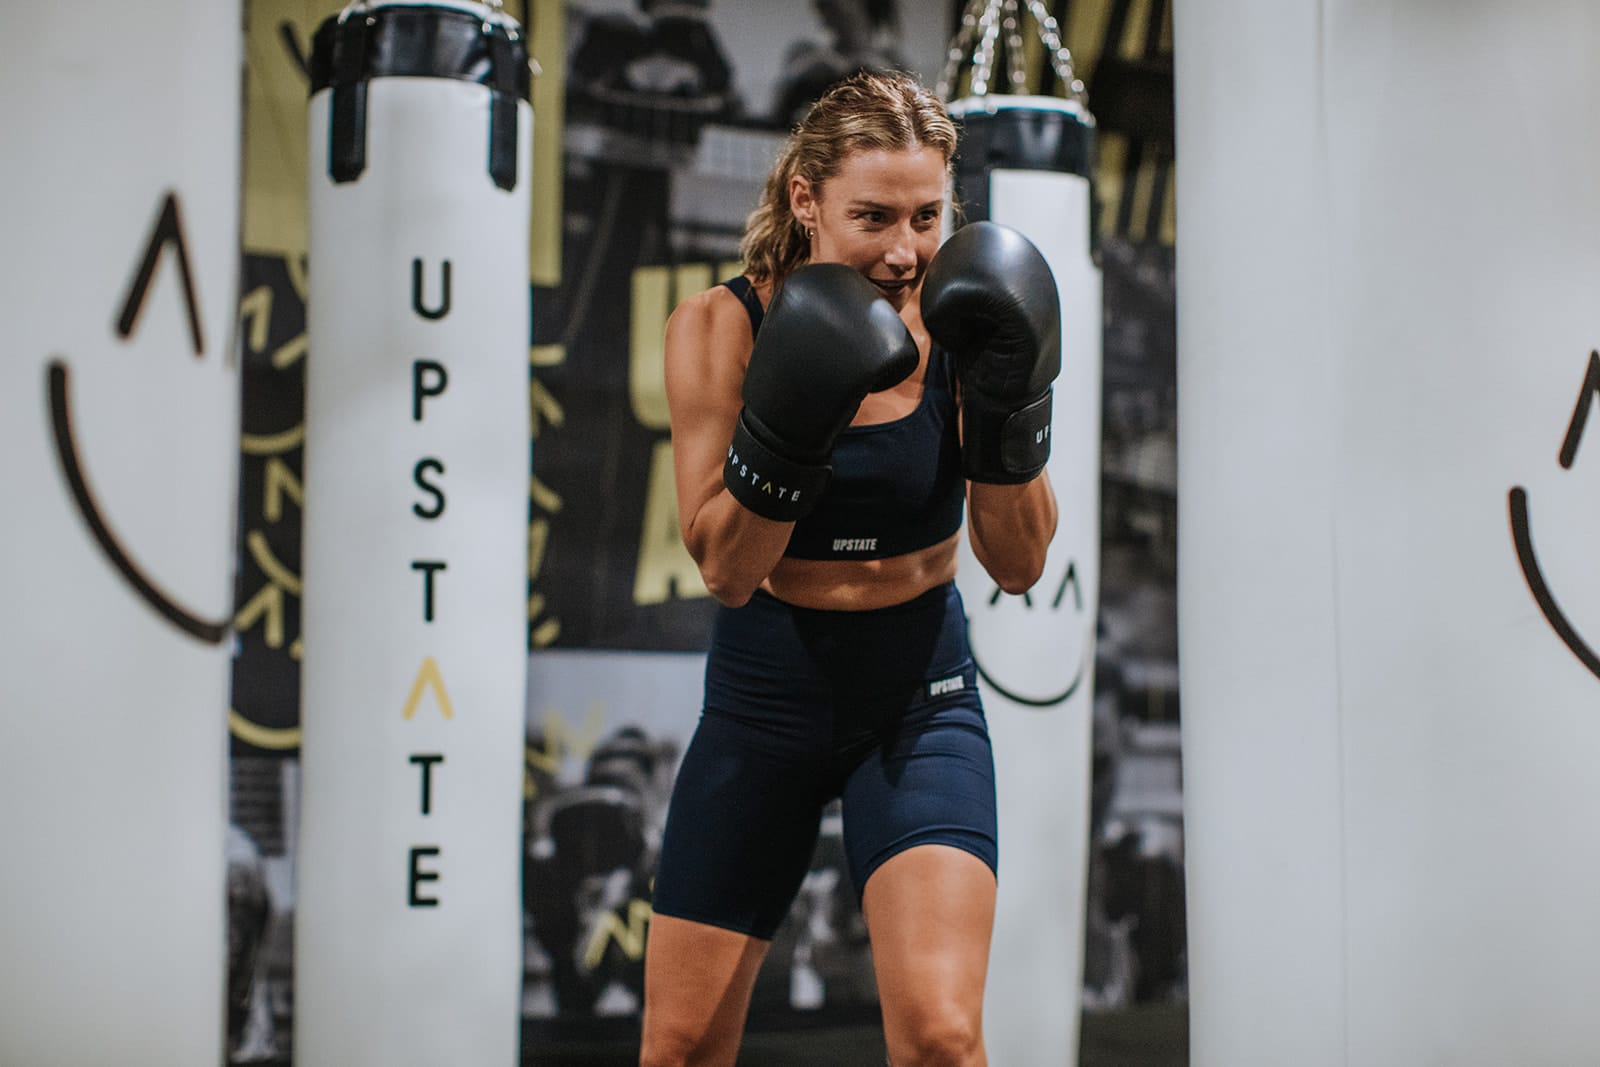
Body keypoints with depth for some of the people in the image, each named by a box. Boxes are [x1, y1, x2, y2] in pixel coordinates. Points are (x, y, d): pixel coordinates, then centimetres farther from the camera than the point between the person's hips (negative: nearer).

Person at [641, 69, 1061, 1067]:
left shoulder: (959, 319, -9)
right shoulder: (722, 327, -11)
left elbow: (1019, 564, -9)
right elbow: (725, 568, -14)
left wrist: (1008, 406, -24)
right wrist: (786, 427, -30)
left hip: (919, 699, -1)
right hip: (764, 696, 1)